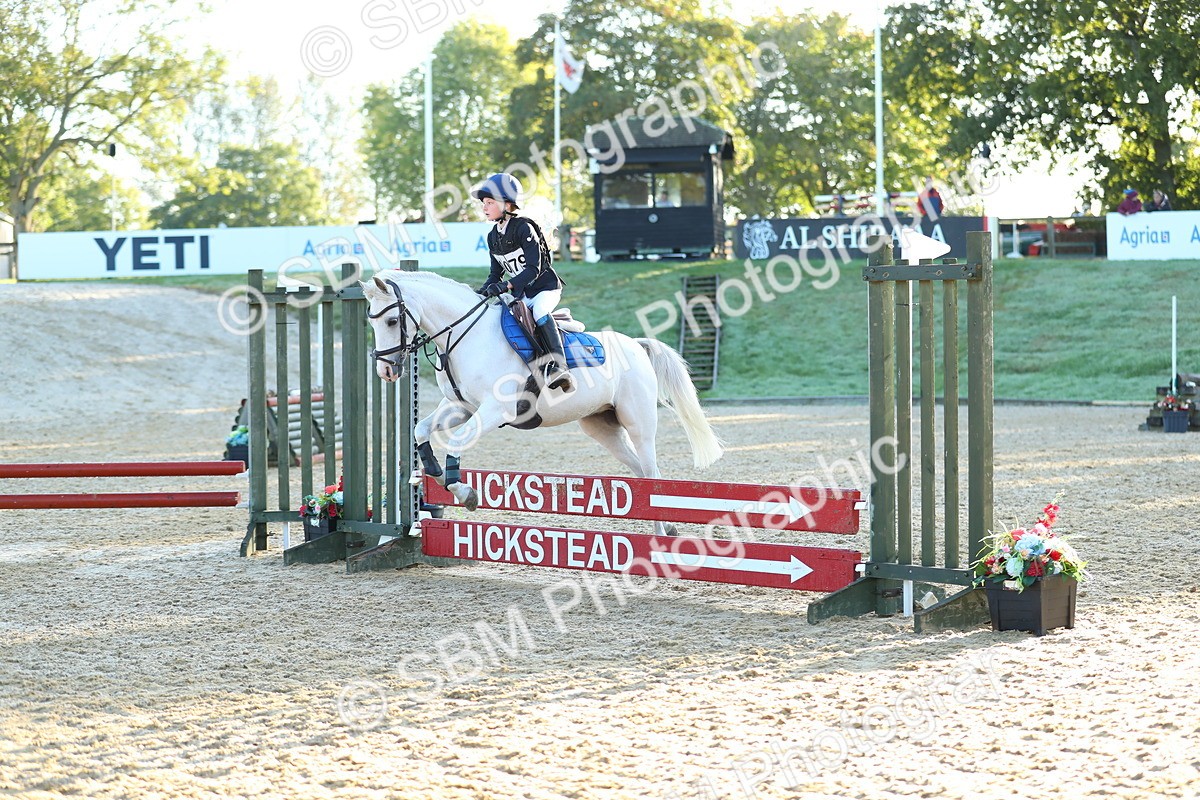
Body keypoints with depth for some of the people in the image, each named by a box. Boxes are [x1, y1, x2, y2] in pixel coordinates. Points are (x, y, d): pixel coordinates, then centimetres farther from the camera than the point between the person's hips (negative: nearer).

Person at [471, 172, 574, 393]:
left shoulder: (523, 228, -18)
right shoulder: (493, 236, 6)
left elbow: (533, 269, -25)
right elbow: (496, 273, 13)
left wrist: (507, 286, -36)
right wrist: (485, 290, -7)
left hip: (546, 287, -9)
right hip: (521, 293, 9)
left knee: (540, 312, -34)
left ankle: (559, 367, -41)